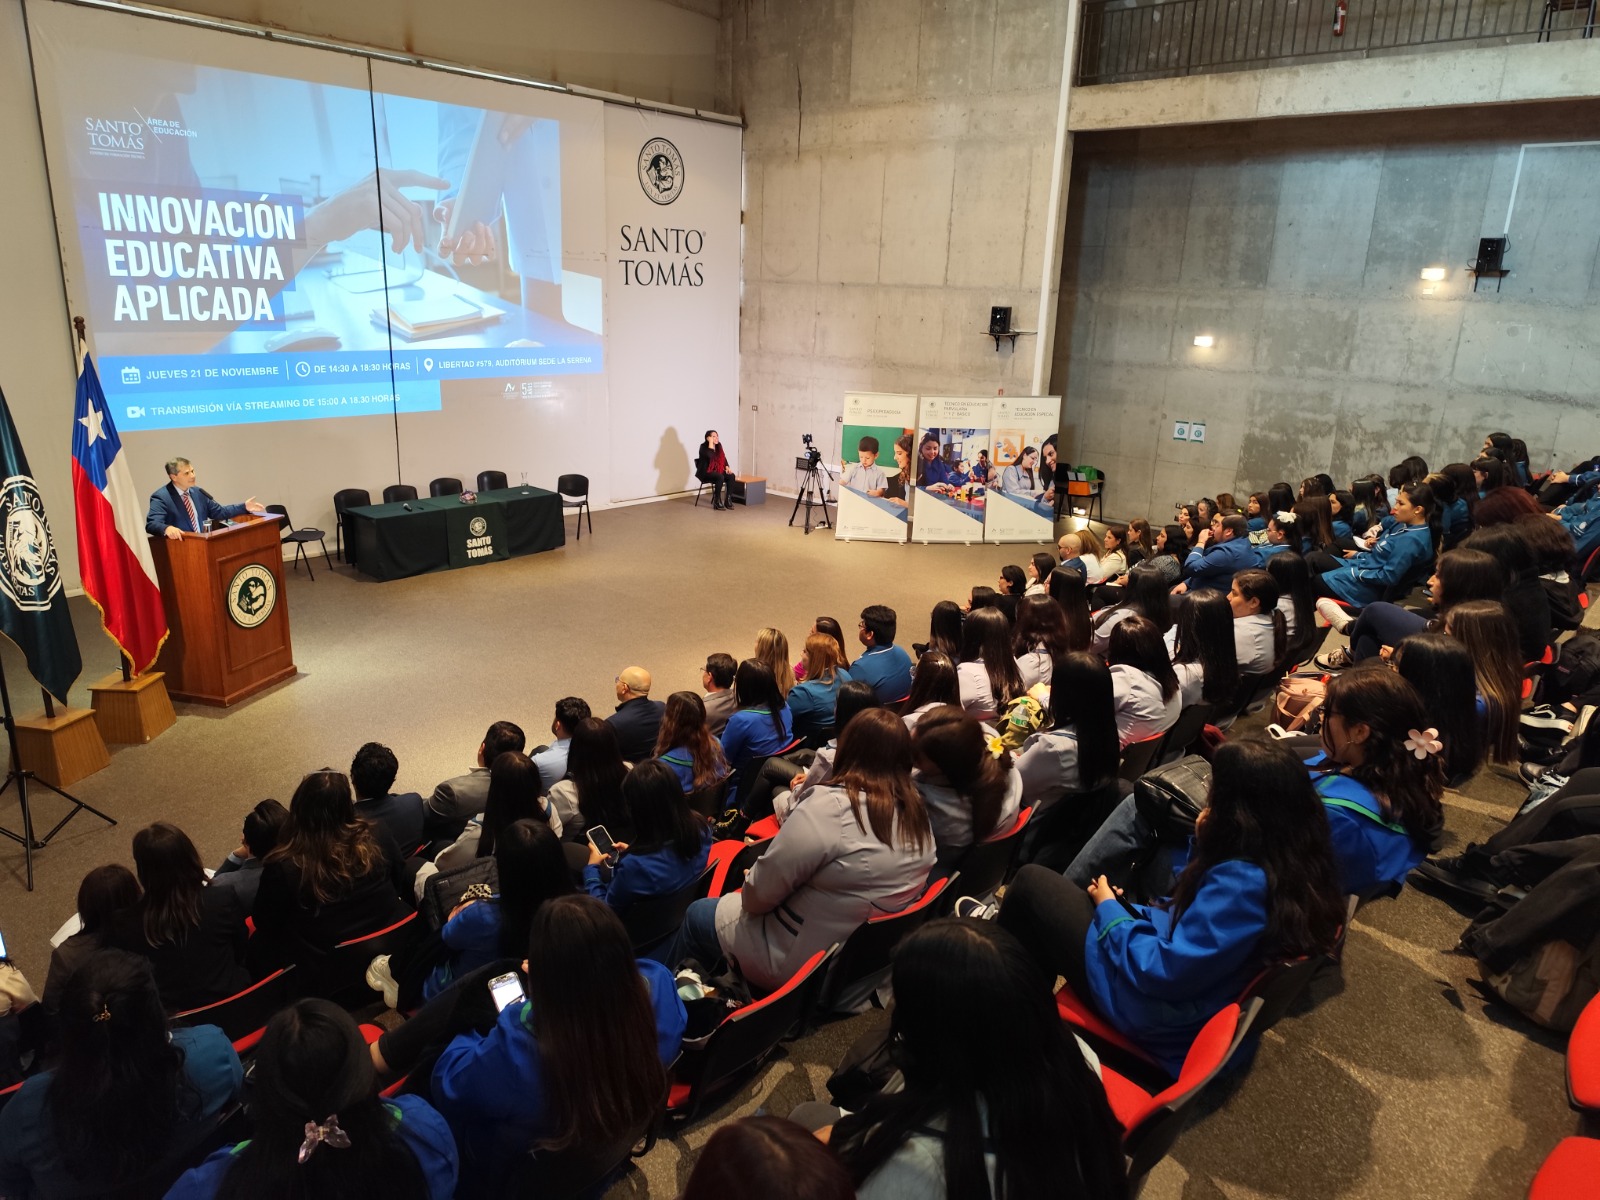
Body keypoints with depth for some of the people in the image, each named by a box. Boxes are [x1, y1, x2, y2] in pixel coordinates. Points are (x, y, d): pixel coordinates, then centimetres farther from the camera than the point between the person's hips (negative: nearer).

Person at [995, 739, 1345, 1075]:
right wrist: (1205, 843, -5)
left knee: (1032, 883, 2)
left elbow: (1161, 971, -30)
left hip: (1155, 1013, -9)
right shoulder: (1292, 862, -5)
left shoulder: (1244, 882, -35)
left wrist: (1109, 908, -14)